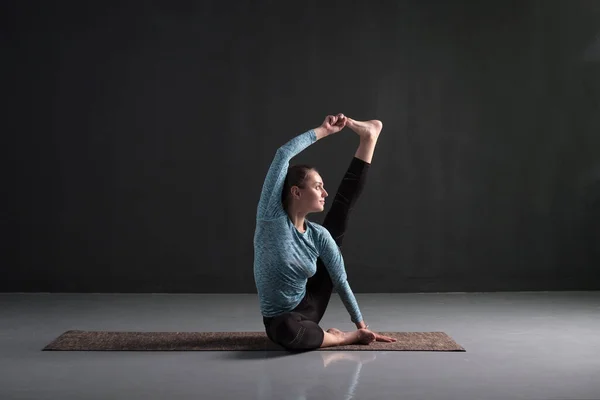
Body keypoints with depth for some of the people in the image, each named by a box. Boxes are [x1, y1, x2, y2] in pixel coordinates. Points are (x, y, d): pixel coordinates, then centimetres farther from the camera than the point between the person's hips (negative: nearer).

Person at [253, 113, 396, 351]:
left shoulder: (320, 235, -7)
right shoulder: (271, 217, -20)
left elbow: (341, 281, 2)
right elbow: (283, 154, -25)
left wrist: (361, 324, 5)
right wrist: (323, 131, -15)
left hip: (310, 306, 5)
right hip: (283, 320, -5)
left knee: (336, 225, 4)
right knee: (290, 332, -46)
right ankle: (346, 338, -19)